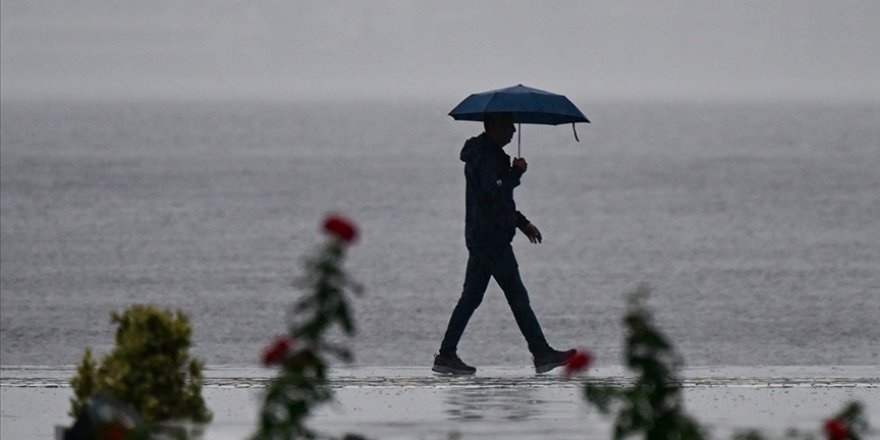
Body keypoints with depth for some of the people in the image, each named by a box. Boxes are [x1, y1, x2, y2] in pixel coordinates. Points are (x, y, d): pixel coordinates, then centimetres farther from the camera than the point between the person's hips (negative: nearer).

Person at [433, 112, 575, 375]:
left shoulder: (490, 155, 19)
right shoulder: (485, 158, -15)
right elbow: (496, 192, -27)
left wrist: (522, 223, 25)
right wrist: (517, 173, -14)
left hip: (479, 237, 11)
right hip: (491, 239, -11)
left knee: (471, 297, 10)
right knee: (517, 297, -7)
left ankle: (446, 355, 10)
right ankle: (542, 355, -5)